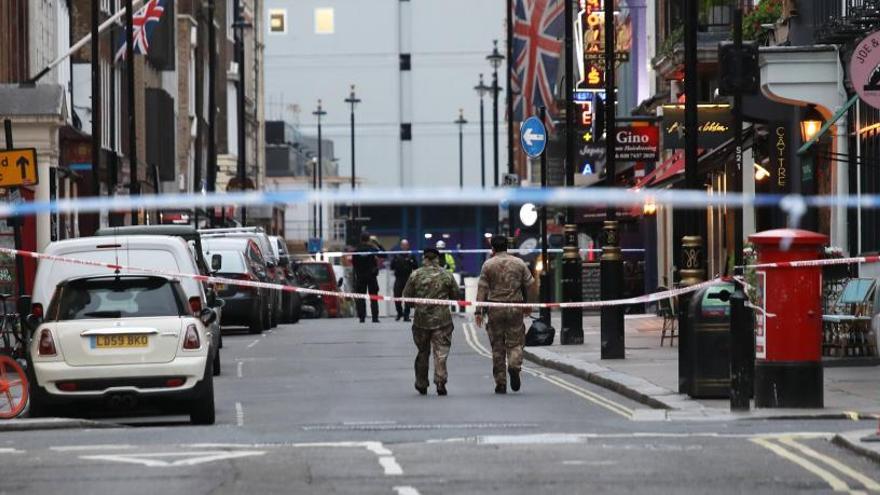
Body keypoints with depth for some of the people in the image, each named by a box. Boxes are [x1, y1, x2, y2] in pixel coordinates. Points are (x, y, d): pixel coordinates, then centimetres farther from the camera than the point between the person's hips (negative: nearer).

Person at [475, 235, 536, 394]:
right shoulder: (519, 263, 5)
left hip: (495, 309, -1)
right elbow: (530, 284, 8)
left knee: (497, 347, 6)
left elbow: (482, 289, -3)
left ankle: (500, 383, 6)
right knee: (515, 342, 7)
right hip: (515, 308, 1)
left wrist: (479, 311, -2)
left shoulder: (488, 265, 0)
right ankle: (514, 366, -23)